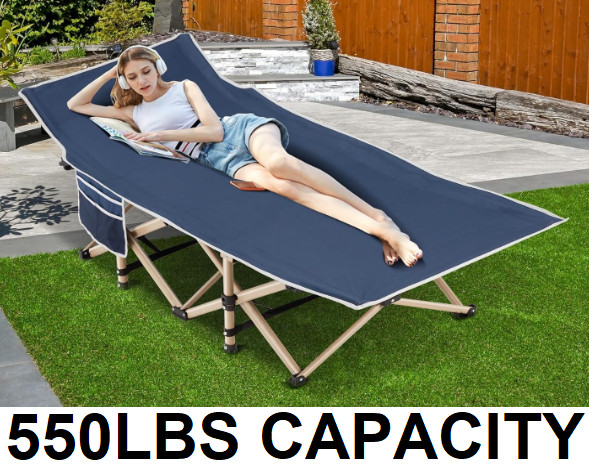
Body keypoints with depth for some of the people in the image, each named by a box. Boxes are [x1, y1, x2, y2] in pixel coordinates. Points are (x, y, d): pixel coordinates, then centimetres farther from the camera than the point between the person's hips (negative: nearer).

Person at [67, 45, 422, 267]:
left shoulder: (185, 87, 14)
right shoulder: (133, 113, 23)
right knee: (274, 183, -36)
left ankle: (379, 216, -39)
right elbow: (76, 105, 27)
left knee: (278, 162, -41)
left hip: (241, 128, -1)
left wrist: (164, 134, -3)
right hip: (220, 161, 1)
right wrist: (110, 73, 21)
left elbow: (215, 129, 1)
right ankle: (381, 233, -50)